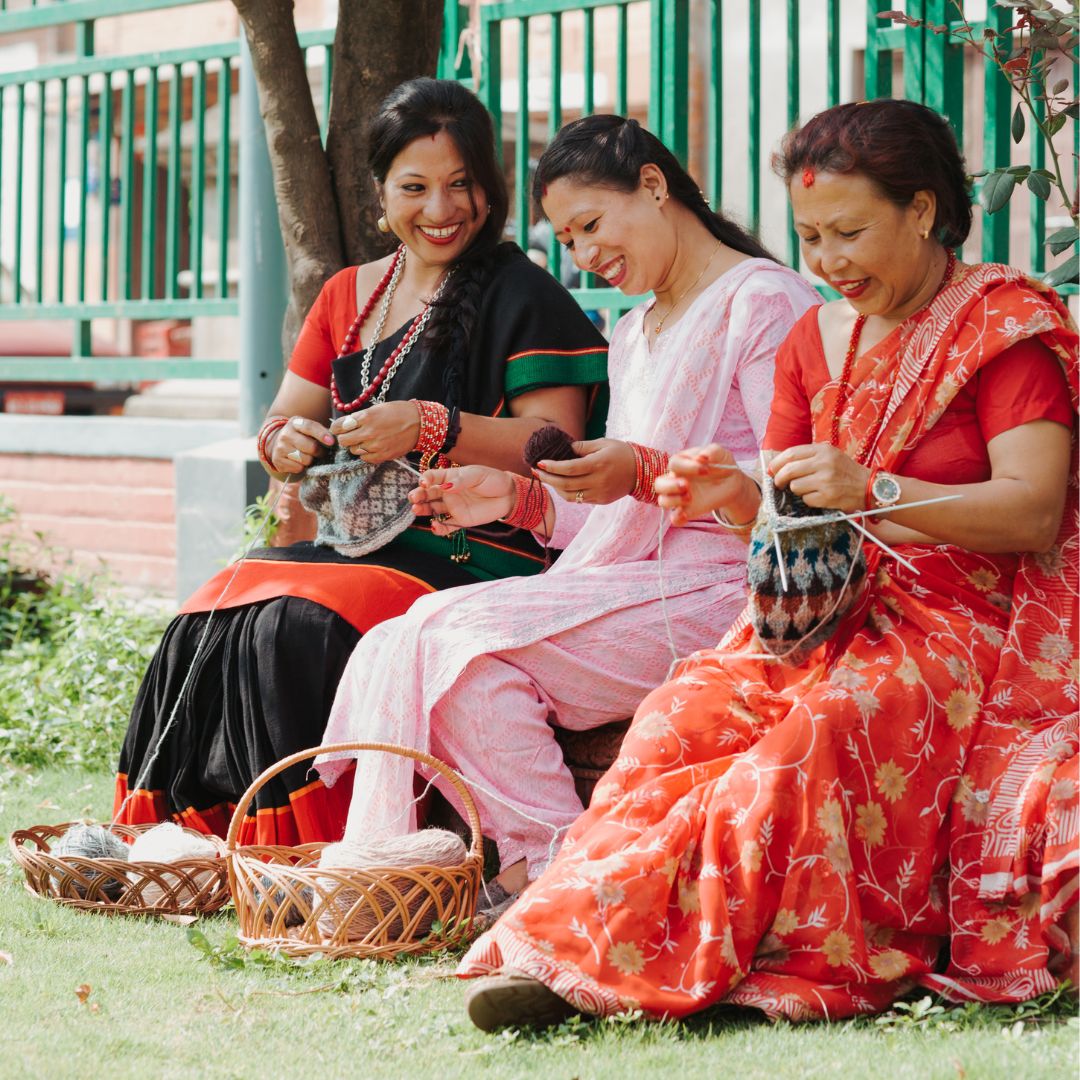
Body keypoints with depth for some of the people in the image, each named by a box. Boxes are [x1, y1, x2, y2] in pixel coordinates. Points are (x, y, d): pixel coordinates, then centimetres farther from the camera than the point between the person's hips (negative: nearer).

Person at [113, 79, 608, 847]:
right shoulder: (350, 295, 18)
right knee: (211, 619, -19)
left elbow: (555, 445, -11)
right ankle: (199, 830, -14)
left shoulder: (520, 294, -2)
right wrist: (286, 442, -4)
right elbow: (285, 421, 21)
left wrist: (432, 426, -23)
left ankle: (305, 836, -22)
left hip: (476, 554, -6)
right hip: (362, 541, 7)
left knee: (302, 626, -31)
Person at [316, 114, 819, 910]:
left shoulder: (764, 302, -4)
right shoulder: (632, 336, 26)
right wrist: (522, 501, 8)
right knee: (394, 651, -12)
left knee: (460, 632, -23)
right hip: (631, 597, 9)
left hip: (715, 598, -9)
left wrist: (644, 473, -24)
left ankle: (551, 864, -15)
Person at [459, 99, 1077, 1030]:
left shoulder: (1005, 326, -2)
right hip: (836, 609, 6)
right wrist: (731, 497, -6)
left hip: (968, 627, -6)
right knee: (687, 712, -24)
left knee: (813, 730, -34)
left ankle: (607, 953, -35)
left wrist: (872, 490, -23)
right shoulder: (816, 342, 17)